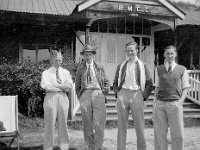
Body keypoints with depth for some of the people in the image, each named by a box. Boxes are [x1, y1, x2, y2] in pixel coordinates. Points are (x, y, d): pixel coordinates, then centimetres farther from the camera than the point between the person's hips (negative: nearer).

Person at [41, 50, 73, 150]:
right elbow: (47, 87, -12)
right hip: (51, 98, -2)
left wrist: (55, 84, -10)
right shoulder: (46, 73, 3)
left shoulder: (66, 72, 12)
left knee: (63, 124, 7)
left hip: (63, 98, 3)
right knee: (50, 124, 0)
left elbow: (69, 85, -4)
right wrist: (63, 87, -8)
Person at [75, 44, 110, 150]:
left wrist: (104, 92, 4)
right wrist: (80, 97, 7)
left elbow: (107, 82, 16)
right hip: (85, 95, 1)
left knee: (99, 124, -9)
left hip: (98, 94, -1)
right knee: (87, 124, 3)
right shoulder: (80, 69, 14)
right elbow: (77, 86, 17)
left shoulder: (99, 67, 15)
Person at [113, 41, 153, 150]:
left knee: (140, 126, 1)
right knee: (122, 126, 4)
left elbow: (150, 84, 7)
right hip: (122, 96, 2)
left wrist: (144, 96, -2)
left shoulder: (143, 66, 8)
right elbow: (115, 83, 19)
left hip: (137, 95, -1)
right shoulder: (121, 66, 14)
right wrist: (117, 93, 3)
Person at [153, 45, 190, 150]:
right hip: (160, 103, 2)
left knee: (178, 134, -1)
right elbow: (157, 87, 14)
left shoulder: (182, 69, 6)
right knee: (159, 133, 4)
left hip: (175, 104, -1)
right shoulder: (159, 69, 12)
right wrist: (155, 102, 3)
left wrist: (180, 101, -6)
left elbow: (185, 88, 8)